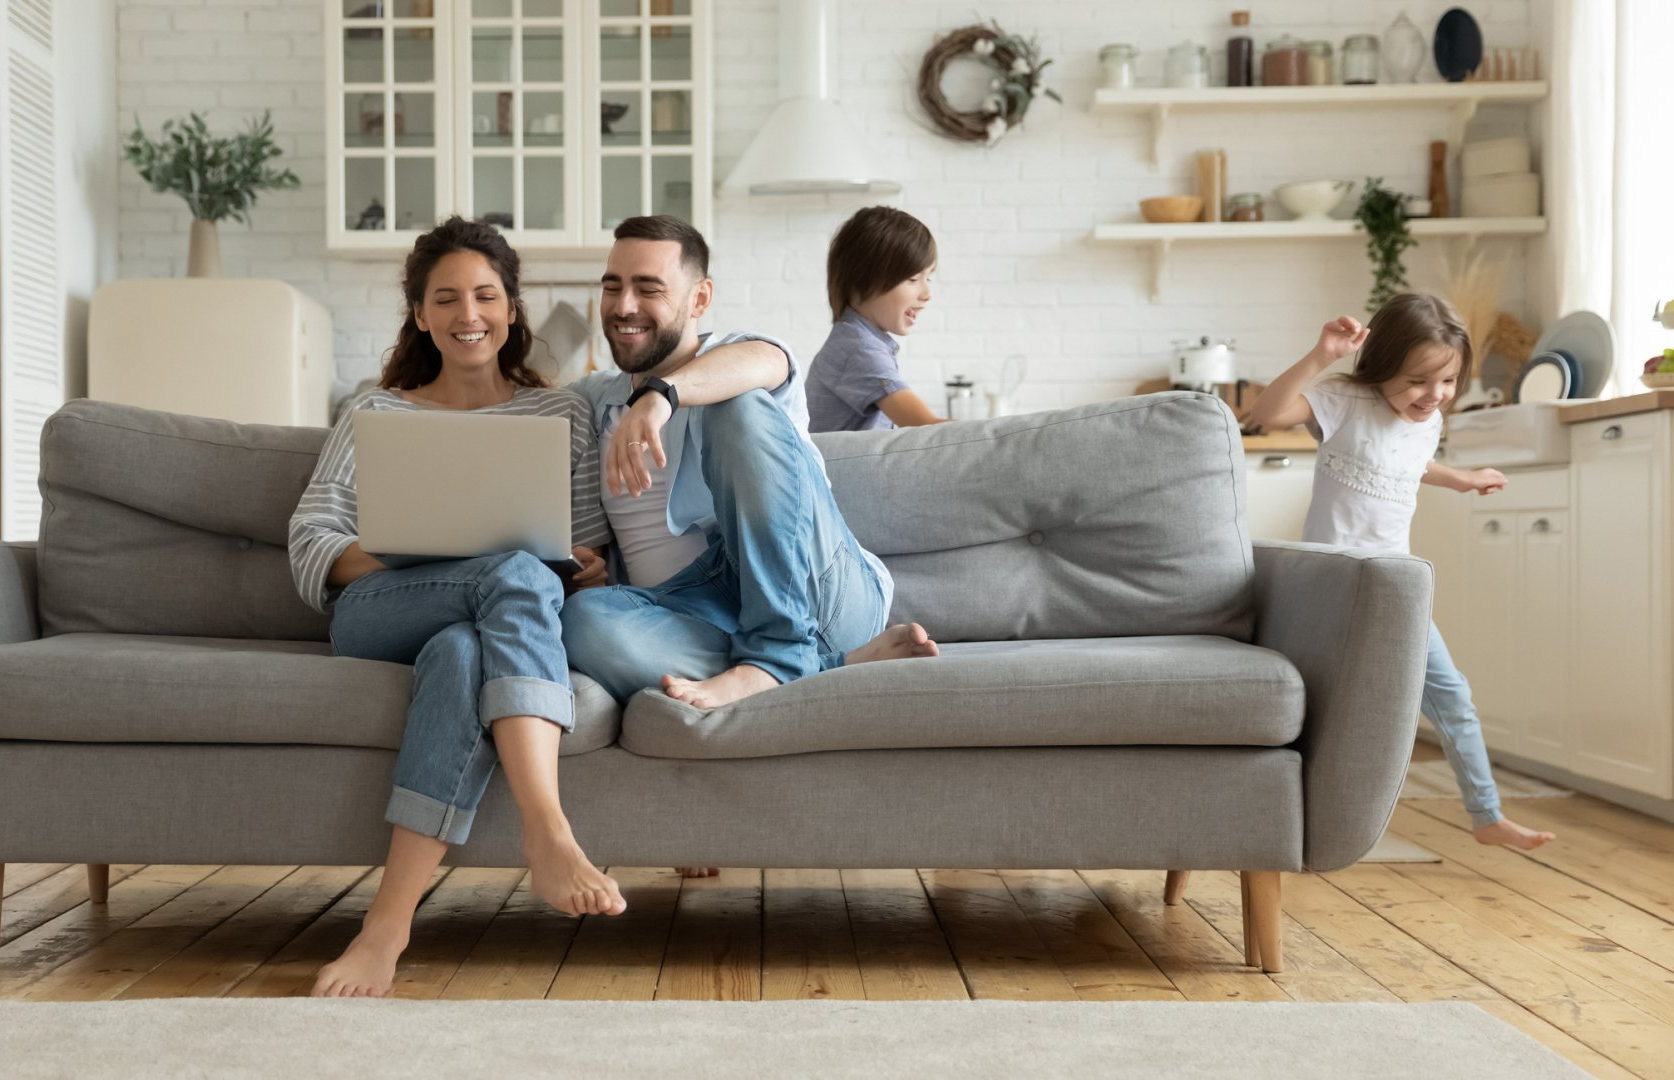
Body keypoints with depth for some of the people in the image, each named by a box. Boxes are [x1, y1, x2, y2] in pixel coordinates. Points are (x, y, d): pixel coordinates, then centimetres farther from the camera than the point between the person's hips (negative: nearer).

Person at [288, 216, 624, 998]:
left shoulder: (564, 414, 21)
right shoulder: (375, 414, 20)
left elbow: (592, 560, 16)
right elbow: (310, 546, 8)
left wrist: (586, 573, -9)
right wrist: (407, 557, -12)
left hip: (481, 625, 1)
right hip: (377, 618, 0)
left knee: (461, 650, -40)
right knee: (516, 574, -36)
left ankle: (390, 920, -47)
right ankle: (548, 836, -50)